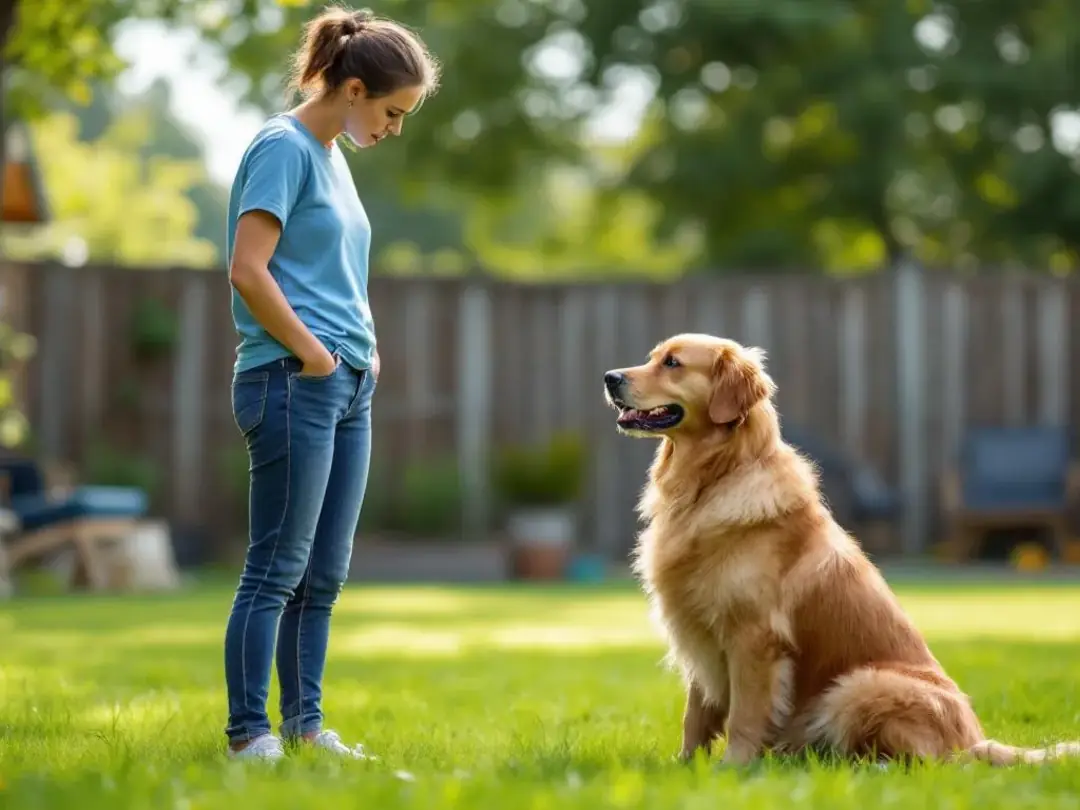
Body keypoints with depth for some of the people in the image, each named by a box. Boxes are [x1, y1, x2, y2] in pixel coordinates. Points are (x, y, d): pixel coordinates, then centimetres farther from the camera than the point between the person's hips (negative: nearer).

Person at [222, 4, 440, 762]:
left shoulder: (332, 156, 17)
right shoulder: (284, 147, -10)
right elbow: (248, 271, -18)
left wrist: (364, 352, 12)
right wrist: (312, 354, -13)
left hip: (348, 388, 9)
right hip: (292, 385, -9)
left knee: (324, 573, 11)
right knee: (277, 570, -6)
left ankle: (305, 725, 18)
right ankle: (249, 735, -2)